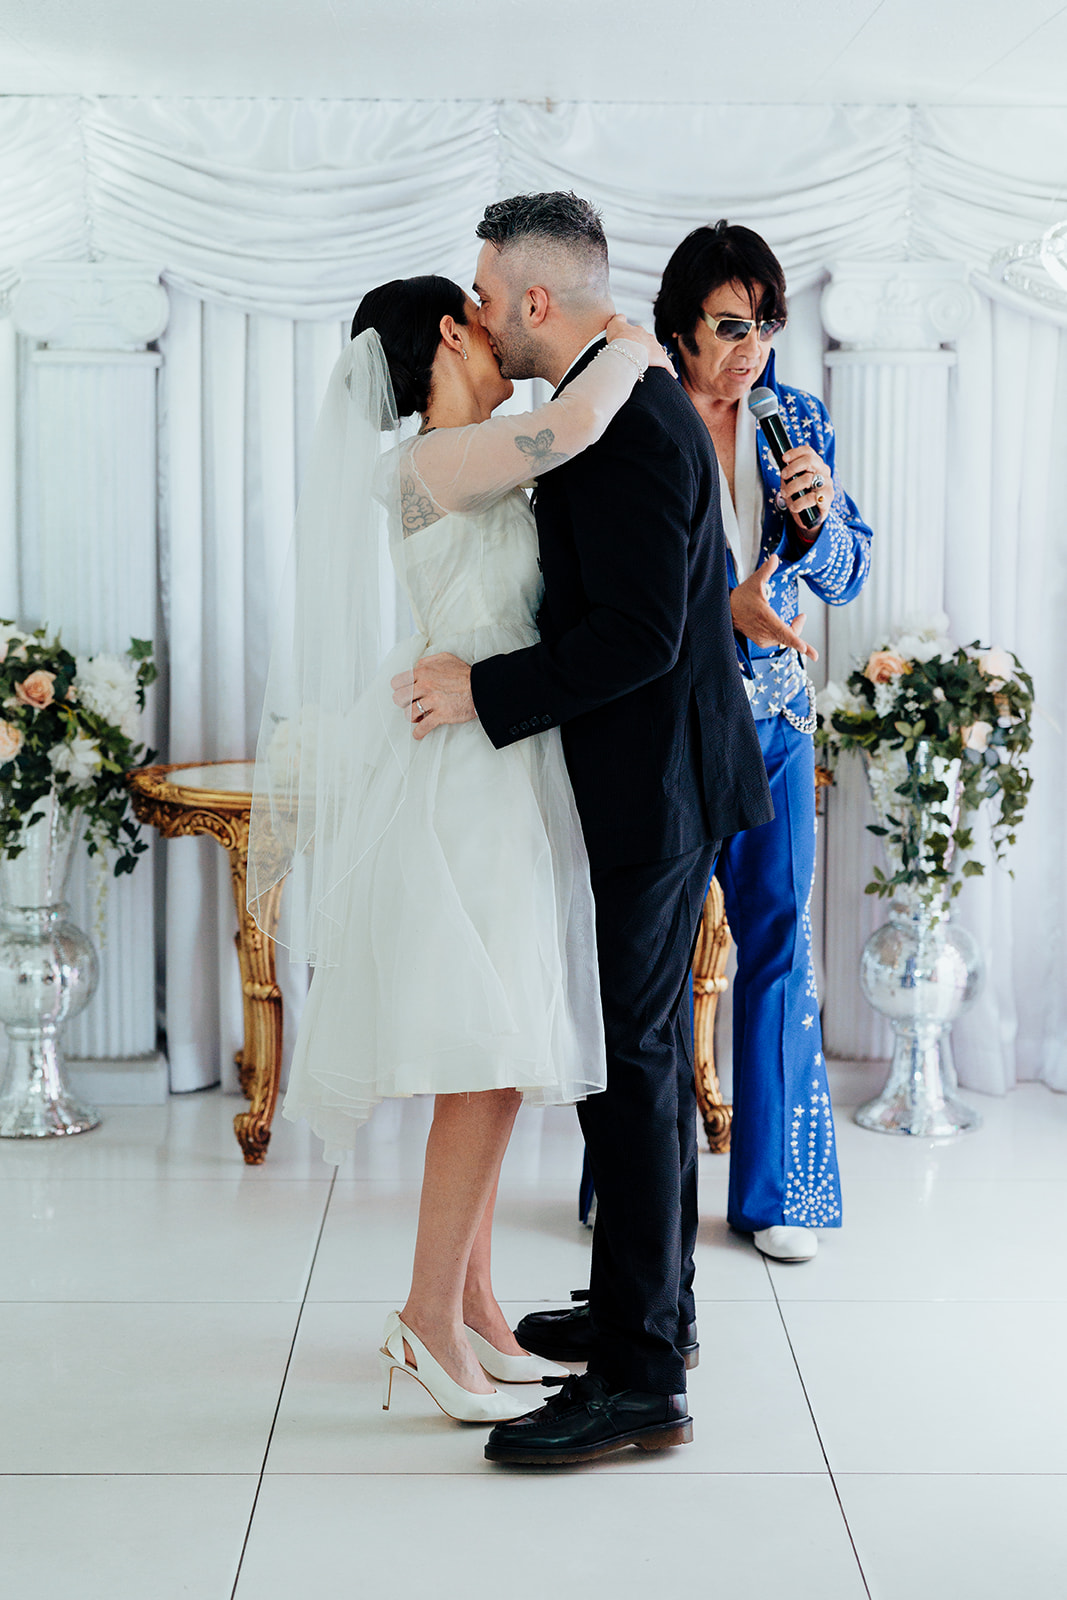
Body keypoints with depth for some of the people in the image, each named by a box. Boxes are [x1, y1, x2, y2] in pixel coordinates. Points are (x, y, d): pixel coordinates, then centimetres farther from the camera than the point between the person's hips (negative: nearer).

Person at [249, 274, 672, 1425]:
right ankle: (430, 1318, 2)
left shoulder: (475, 473, 15)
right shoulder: (430, 461, -14)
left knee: (496, 1066, 11)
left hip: (507, 780, 10)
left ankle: (471, 1307, 19)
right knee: (490, 1062, -7)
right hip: (466, 780, -10)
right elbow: (572, 424, -28)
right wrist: (629, 349, -10)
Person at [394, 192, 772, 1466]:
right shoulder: (633, 403, 13)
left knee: (629, 1064, -7)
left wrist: (486, 691, -20)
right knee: (647, 1054, 18)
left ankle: (641, 1381, -1)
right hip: (657, 782, 11)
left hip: (651, 789, -11)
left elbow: (637, 637, -26)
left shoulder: (625, 426, -20)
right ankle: (651, 1304, 32)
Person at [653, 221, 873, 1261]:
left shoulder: (798, 421, 7)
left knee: (779, 942, 6)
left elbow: (846, 578, 8)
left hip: (774, 719, 4)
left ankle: (776, 1188, 17)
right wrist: (724, 610, -21)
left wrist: (819, 513, -12)